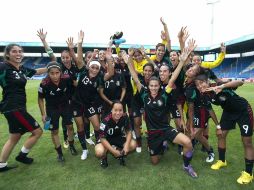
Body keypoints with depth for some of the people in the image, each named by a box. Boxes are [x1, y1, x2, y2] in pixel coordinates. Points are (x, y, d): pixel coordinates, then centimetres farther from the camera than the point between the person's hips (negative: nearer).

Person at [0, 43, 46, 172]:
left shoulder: (23, 69, 9)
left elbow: (38, 71, 22)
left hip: (18, 107, 8)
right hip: (12, 108, -8)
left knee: (15, 137, 19)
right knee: (37, 131, -2)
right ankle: (22, 155, 20)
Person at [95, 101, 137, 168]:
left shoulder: (125, 117, -21)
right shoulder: (106, 120, -31)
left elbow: (128, 132, -8)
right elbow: (102, 138, -23)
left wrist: (126, 145, -22)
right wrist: (114, 151, -25)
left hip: (119, 138, 3)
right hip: (106, 140, -3)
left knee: (133, 144, -21)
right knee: (99, 152, -32)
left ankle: (120, 154, 11)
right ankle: (104, 158, 7)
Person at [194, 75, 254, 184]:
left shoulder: (218, 87, -33)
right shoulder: (204, 95, -15)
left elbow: (240, 83, -43)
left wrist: (222, 86, -57)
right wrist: (218, 125, 3)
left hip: (243, 110, -6)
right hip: (228, 111, 6)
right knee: (221, 134, 8)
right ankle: (222, 161, 29)